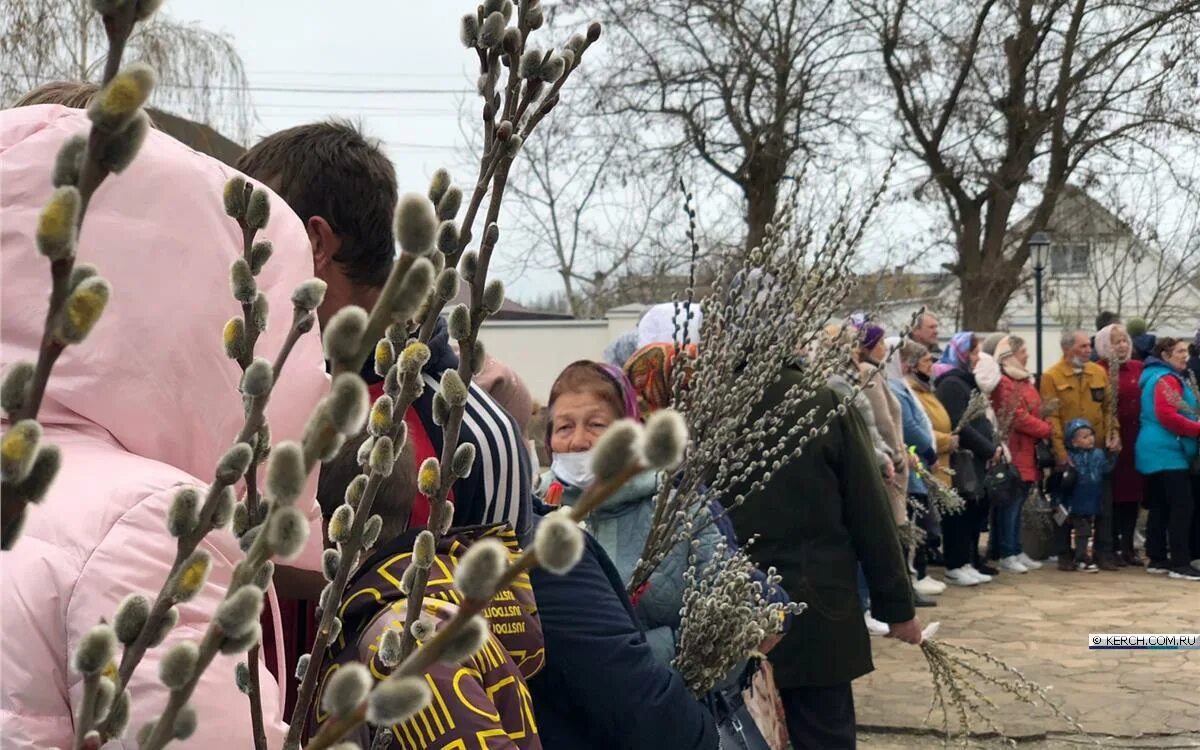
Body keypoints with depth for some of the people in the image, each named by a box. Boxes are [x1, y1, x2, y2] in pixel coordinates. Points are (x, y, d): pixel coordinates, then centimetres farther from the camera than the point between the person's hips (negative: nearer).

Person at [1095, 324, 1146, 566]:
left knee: (1133, 492, 9)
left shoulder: (1138, 368, 10)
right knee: (1114, 494, 0)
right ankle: (1112, 547, 10)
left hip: (1136, 438, 5)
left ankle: (1128, 546, 18)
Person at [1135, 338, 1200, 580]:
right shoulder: (1167, 379, -13)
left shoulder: (1156, 376, 20)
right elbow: (1167, 416, -24)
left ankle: (1157, 559, 14)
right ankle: (1180, 563, -13)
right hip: (1168, 452, -11)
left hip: (1157, 452, 11)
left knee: (1159, 506, 11)